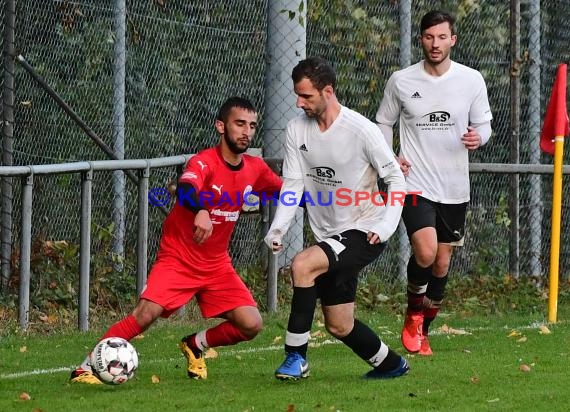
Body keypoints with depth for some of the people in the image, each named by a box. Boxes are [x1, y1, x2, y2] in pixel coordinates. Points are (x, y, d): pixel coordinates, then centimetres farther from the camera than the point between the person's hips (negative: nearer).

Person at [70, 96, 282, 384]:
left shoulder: (255, 168, 0)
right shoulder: (204, 162, -20)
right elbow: (185, 188, -43)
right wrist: (200, 211, -64)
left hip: (217, 265, 6)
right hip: (178, 259, -6)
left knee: (251, 325, -10)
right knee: (146, 314, -24)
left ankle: (196, 345, 17)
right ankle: (87, 368, -12)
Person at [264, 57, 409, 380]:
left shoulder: (362, 130, -15)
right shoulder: (297, 129, 0)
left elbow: (396, 178, -10)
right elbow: (292, 184, -1)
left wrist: (385, 226, -22)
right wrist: (278, 228, -16)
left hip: (365, 233, -7)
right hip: (329, 237, 7)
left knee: (302, 265, -29)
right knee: (339, 327, 11)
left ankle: (296, 358, -21)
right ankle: (391, 364, 37)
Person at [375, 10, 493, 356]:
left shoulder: (472, 80, -1)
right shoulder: (401, 81, -2)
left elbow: (484, 124, 8)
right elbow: (384, 123, 11)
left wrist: (478, 137, -15)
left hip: (455, 188, 2)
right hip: (415, 182, -2)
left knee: (442, 263, 9)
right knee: (425, 253, -22)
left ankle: (422, 331, 27)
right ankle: (414, 310, 7)